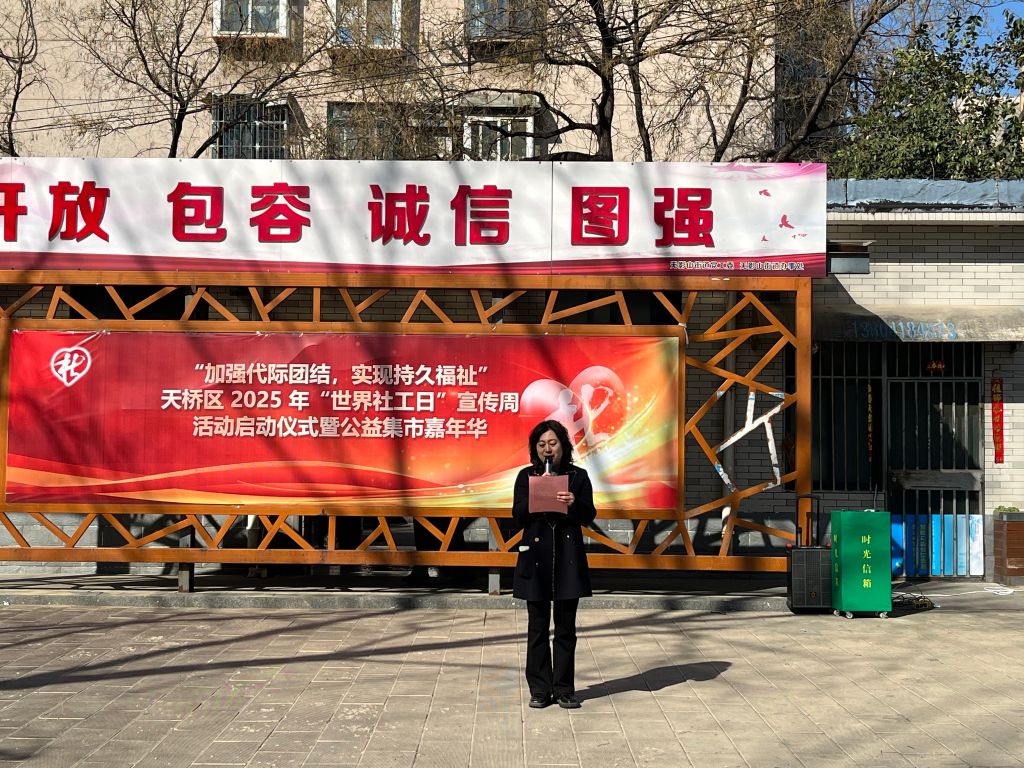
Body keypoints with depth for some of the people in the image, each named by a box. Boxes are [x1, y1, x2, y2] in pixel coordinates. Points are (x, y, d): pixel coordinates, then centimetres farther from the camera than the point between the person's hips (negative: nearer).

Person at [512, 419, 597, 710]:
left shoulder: (578, 476, 6)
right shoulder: (526, 476, 6)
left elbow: (589, 517, 1)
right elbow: (518, 517, 2)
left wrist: (574, 503, -18)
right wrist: (535, 500, -16)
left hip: (568, 557, 0)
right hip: (536, 555, 0)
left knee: (566, 626, 4)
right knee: (538, 626, 3)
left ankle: (564, 689, 12)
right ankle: (540, 689, 11)